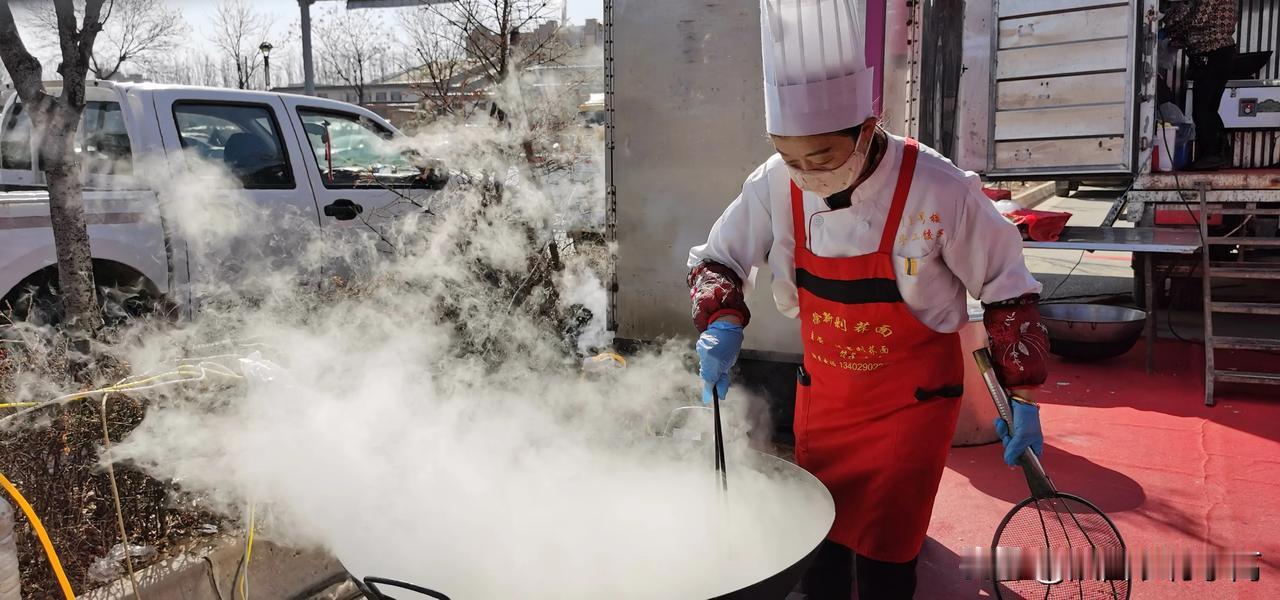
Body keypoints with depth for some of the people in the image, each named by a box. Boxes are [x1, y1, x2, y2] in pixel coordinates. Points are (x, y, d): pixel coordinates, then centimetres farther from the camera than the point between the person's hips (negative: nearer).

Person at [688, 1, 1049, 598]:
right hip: (821, 394, 4)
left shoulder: (938, 190, -23)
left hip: (912, 404, -3)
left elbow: (1007, 290, -10)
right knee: (817, 548, 17)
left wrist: (1023, 398, -7)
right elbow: (717, 258, -1)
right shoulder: (776, 185, -15)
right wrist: (721, 324, -21)